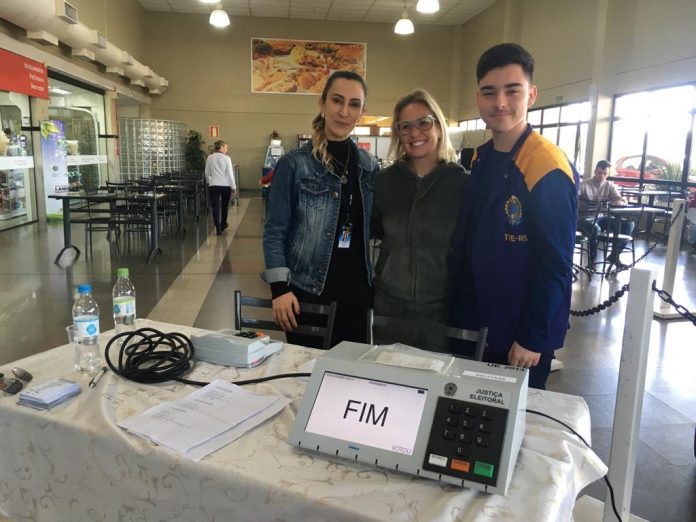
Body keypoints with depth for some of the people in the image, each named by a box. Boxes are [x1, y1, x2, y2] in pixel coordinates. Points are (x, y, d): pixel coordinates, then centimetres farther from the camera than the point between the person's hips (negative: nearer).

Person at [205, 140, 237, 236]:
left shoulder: (209, 158, 2)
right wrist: (233, 186, -1)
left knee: (215, 207, 1)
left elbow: (207, 173, 9)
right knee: (224, 206, 18)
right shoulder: (226, 158, -8)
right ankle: (223, 224, 35)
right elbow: (230, 173, -8)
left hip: (213, 185, 1)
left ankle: (218, 228, -7)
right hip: (225, 185, -1)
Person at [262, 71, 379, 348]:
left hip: (356, 291, 4)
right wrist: (280, 288, -14)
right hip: (308, 291, -4)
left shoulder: (369, 166, 7)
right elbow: (274, 231, -6)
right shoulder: (293, 164, -7)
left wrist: (375, 282, 7)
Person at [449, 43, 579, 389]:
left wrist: (532, 338, -16)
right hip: (480, 324, 7)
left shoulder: (548, 168, -19)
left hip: (522, 334, -6)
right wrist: (461, 310, 11)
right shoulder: (480, 159, 4)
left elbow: (555, 265, -19)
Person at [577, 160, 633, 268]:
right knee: (595, 228, -40)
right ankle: (591, 259, -18)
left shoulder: (610, 186, 6)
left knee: (629, 224, -11)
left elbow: (622, 200, -2)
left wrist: (620, 202, -27)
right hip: (585, 218, -5)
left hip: (601, 217, 5)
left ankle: (614, 255, -1)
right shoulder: (584, 185, -7)